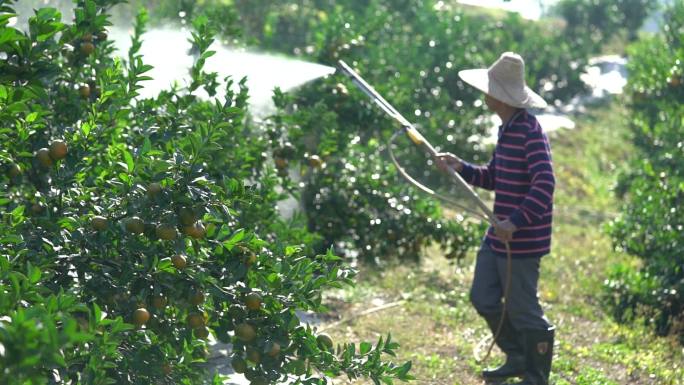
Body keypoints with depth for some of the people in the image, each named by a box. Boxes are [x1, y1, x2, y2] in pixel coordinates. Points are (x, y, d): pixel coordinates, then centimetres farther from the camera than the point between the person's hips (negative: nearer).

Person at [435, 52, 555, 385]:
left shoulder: (530, 133, -20)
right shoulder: (508, 129, 10)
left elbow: (544, 185, -28)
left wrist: (516, 222, -34)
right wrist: (461, 168, 4)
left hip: (521, 241, -10)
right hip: (499, 236, 10)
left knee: (523, 309, 2)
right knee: (483, 298, 17)